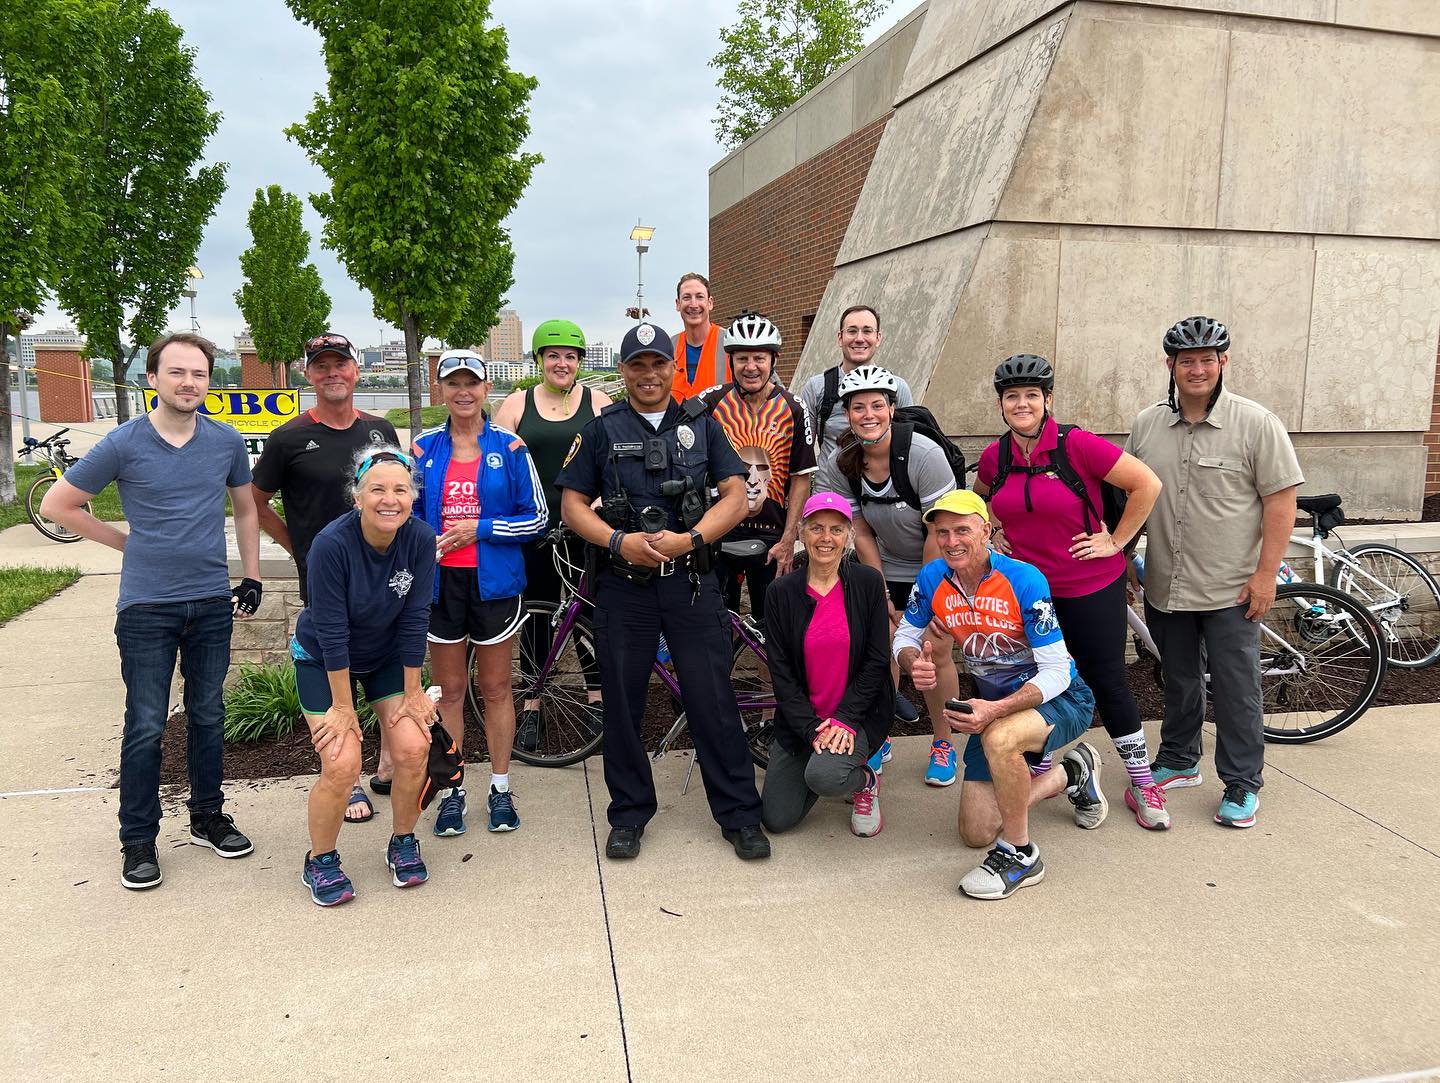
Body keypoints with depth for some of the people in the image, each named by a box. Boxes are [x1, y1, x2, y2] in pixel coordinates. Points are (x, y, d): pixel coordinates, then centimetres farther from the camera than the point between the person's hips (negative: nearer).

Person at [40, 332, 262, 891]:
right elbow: (57, 504, 2)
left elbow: (245, 509, 15)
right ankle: (138, 840, 15)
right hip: (147, 607, -3)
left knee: (207, 715, 13)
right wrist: (128, 541, 0)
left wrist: (252, 577, 9)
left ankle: (207, 817, 27)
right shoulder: (124, 443, -6)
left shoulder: (226, 441, 2)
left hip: (212, 603, 3)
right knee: (146, 726, 2)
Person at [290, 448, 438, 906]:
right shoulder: (332, 543, -30)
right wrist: (343, 706, -20)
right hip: (323, 660, -3)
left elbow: (414, 619, -15)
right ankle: (320, 860, 13)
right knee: (342, 765, -13)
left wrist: (412, 691, -10)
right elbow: (331, 631, -26)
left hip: (388, 656, 3)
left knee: (413, 750, -9)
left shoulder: (420, 539, -22)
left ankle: (403, 844, 17)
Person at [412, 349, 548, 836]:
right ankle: (451, 791, 22)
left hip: (493, 581, -1)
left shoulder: (509, 447, -2)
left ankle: (500, 788, 24)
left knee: (495, 688, 9)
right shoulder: (425, 448, 4)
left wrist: (480, 528, -13)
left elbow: (537, 518, -3)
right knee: (448, 690, 9)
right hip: (441, 581, 2)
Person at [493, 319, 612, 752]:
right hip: (534, 529, 1)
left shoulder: (598, 402, 6)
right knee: (537, 613, 7)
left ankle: (598, 697, 17)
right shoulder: (516, 404, 7)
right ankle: (532, 706, 17)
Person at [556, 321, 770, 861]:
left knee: (713, 698, -1)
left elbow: (736, 494, 2)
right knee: (622, 701, 6)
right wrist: (618, 541, -13)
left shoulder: (701, 424, 8)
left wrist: (688, 539, -14)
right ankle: (629, 815, 22)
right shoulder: (601, 430, 7)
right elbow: (573, 505, 4)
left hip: (690, 579, 0)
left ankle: (739, 814, 12)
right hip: (623, 581, 1)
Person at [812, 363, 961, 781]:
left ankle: (943, 744, 16)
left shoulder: (924, 455, -27)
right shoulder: (838, 465, -15)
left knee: (936, 654, -3)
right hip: (888, 569, 3)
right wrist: (883, 593, -5)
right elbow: (862, 534, -6)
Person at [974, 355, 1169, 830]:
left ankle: (1142, 784, 21)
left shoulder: (1077, 445, -15)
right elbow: (981, 497, 22)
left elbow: (1147, 484, -12)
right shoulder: (995, 456, -1)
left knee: (1107, 682, 5)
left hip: (1091, 587, -4)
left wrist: (1116, 541, -10)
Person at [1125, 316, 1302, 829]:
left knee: (1236, 690, 3)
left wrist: (1266, 574, -13)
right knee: (1179, 682, 18)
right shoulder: (1146, 425, 4)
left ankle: (1242, 785, 18)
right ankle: (1178, 762, 35)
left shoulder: (1256, 423, -8)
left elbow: (1280, 501, -9)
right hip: (1166, 587, 4)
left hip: (1231, 589, -4)